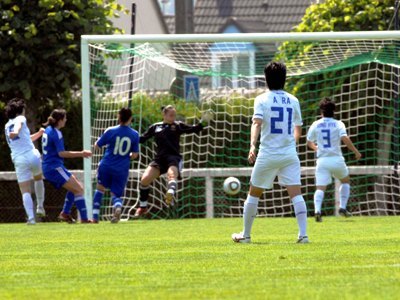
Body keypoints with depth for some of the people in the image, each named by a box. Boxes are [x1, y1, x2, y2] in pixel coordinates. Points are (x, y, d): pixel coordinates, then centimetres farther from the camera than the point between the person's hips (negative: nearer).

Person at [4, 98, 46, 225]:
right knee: (38, 178, 28)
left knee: (25, 192, -1)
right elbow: (18, 124, -25)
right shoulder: (20, 119, 3)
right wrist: (16, 131, -46)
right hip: (32, 155, -3)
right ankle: (40, 207, 24)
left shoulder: (7, 125, 22)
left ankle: (30, 217, -18)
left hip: (19, 160, 3)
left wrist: (39, 134, 33)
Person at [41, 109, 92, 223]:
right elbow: (61, 153, -20)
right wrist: (81, 154, -18)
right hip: (55, 168, -10)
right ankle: (84, 218, -16)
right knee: (79, 189, -10)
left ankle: (65, 213, 13)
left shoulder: (48, 130, 15)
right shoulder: (56, 133, -15)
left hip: (48, 168, 10)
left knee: (75, 187, 19)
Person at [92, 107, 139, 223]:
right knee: (116, 195, 11)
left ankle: (95, 216, 15)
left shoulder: (110, 131, -8)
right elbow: (135, 155, 2)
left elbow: (97, 146, 2)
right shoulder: (134, 134, -3)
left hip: (106, 166, -1)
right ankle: (118, 207, -26)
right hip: (122, 170, 1)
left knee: (100, 188, 23)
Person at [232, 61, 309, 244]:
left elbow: (257, 123, -18)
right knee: (295, 193, -3)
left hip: (268, 155, -2)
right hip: (290, 154, 2)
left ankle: (245, 234, 19)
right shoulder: (293, 101, 9)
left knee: (254, 193, 11)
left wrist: (252, 145, -29)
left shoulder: (262, 99, -2)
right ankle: (303, 234, -16)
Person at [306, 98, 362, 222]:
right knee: (345, 181, 26)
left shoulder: (315, 125, 5)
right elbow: (345, 139, -16)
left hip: (322, 160, 1)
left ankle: (317, 210, -29)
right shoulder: (338, 124, -2)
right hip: (337, 160, -1)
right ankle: (342, 207, 16)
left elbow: (309, 143, 15)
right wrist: (356, 151, -5)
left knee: (320, 188, -4)